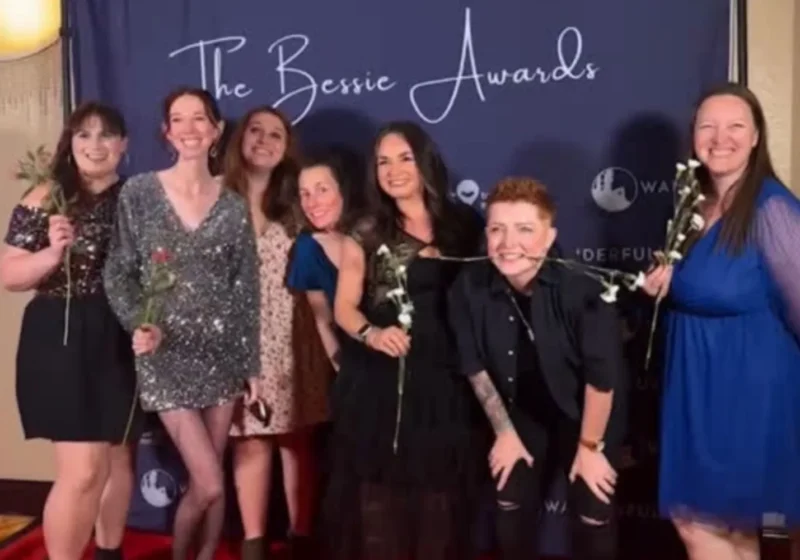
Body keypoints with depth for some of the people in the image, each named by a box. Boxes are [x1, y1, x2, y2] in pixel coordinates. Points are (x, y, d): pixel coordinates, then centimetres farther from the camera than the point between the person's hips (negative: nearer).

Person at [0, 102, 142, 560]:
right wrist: (52, 253, -21)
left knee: (119, 458, 15)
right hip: (62, 341, -4)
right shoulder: (46, 200, -2)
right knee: (84, 470, -9)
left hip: (123, 343, 4)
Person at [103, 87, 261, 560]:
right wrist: (138, 324, -18)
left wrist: (252, 365, 4)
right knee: (209, 485, -5)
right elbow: (118, 273, 0)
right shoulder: (139, 193, -2)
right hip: (166, 358, -2)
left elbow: (247, 290, 5)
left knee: (209, 480, 10)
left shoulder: (234, 206, 4)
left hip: (223, 354, 3)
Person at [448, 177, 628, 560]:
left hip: (588, 415, -3)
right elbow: (475, 366, -9)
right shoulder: (469, 287, -23)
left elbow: (602, 376, -22)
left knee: (594, 519, 1)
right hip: (523, 415, 3)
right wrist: (504, 432, -2)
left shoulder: (580, 290, -32)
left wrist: (590, 446, -11)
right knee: (510, 512, 10)